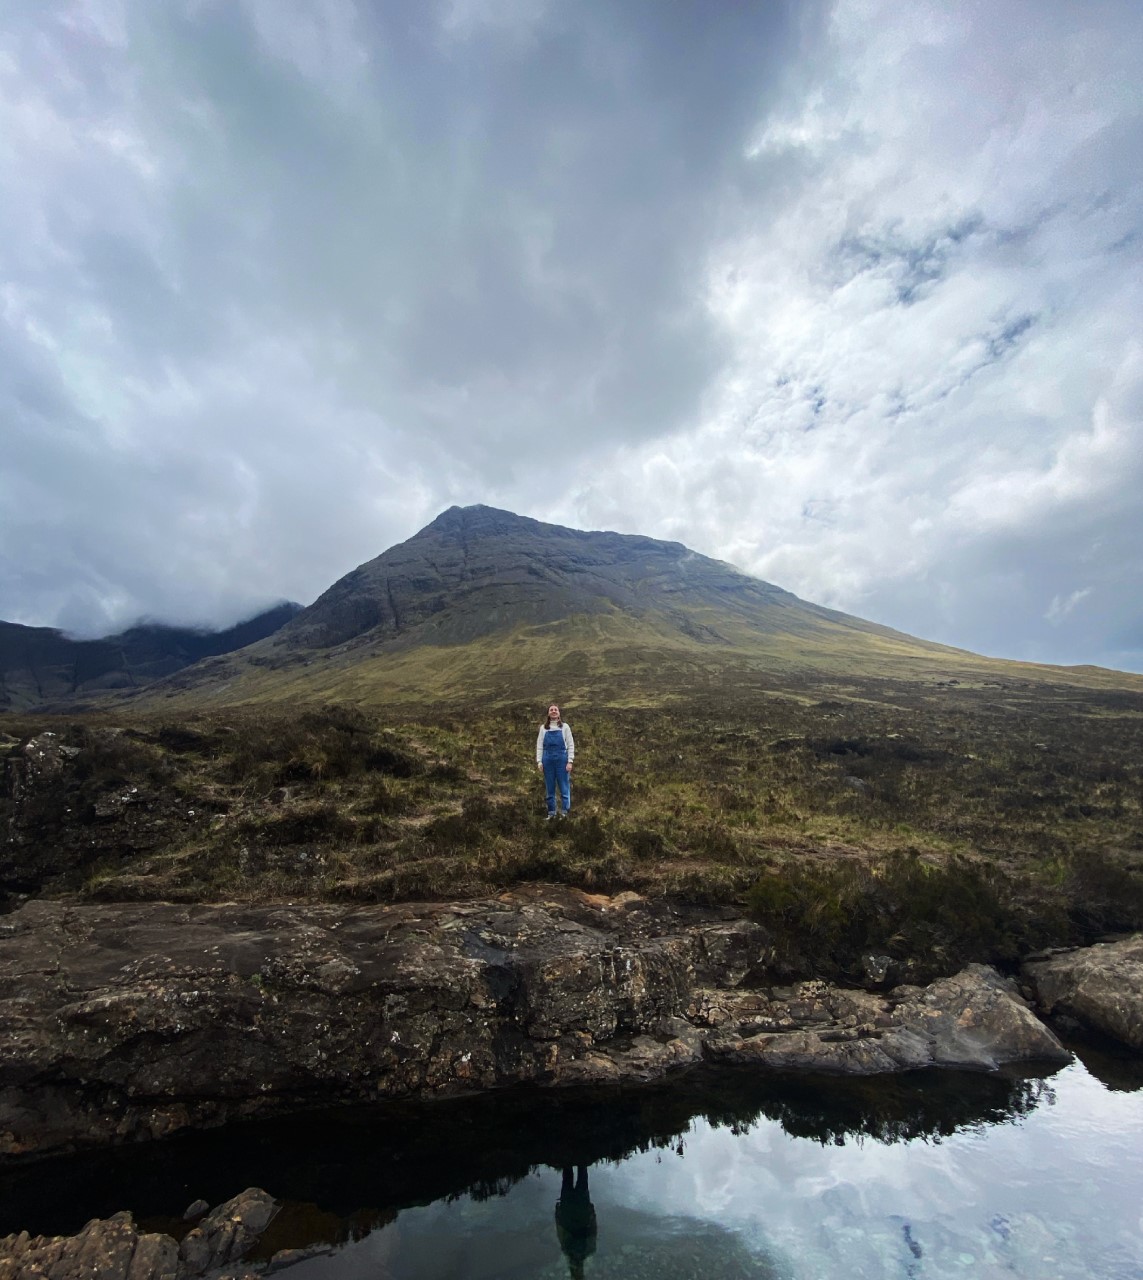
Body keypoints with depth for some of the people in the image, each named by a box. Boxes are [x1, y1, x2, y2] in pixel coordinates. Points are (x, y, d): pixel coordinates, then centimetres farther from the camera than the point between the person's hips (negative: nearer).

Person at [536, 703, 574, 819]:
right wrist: (539, 761, -1)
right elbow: (539, 745, 7)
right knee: (550, 789, 8)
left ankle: (566, 813, 6)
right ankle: (551, 813, 17)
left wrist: (569, 762, -6)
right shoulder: (543, 728, 7)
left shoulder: (565, 727, 2)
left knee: (564, 788, 0)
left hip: (561, 760, -2)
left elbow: (571, 745, 1)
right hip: (548, 760, 2)